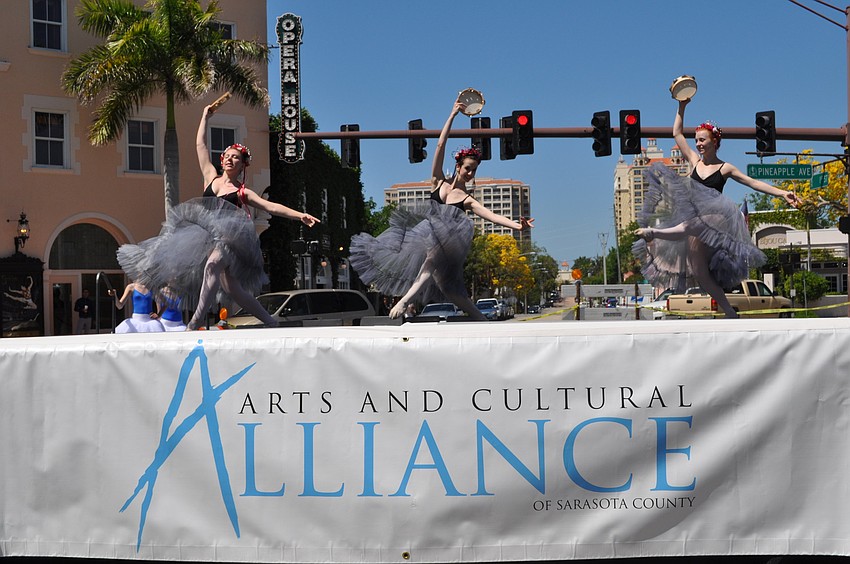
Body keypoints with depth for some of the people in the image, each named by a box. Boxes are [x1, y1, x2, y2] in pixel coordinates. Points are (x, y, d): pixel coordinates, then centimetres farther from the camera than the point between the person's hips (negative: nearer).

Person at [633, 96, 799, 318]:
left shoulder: (725, 168, 5)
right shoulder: (694, 161, 16)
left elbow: (754, 183, 3)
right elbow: (677, 133, 17)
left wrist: (782, 193, -5)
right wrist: (682, 106, 12)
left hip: (714, 220, -7)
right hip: (694, 221, 7)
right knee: (698, 273, -3)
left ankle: (652, 232, -48)